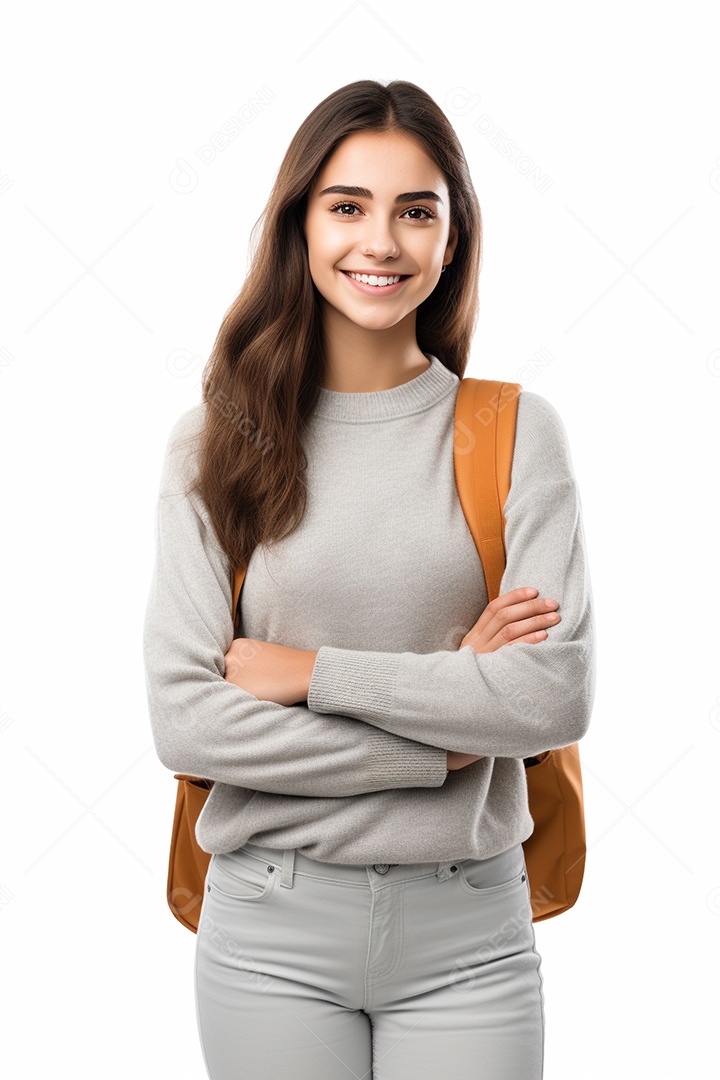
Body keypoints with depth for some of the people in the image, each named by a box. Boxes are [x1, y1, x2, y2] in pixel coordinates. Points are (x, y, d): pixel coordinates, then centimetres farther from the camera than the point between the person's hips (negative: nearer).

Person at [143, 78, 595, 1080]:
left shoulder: (516, 432, -3)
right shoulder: (216, 442, -3)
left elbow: (558, 694, -12)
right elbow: (183, 718, -10)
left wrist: (310, 672, -13)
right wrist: (445, 732, -12)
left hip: (467, 931, 0)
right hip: (271, 929, 0)